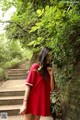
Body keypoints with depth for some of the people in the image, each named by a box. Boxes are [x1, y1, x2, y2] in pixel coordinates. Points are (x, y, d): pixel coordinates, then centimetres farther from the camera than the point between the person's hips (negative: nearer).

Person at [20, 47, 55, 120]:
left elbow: (52, 89, 4)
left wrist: (51, 75, -9)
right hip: (31, 102, -5)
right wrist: (24, 104, -16)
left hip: (41, 102, 5)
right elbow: (28, 86, -12)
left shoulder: (49, 70, 7)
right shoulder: (35, 67, -8)